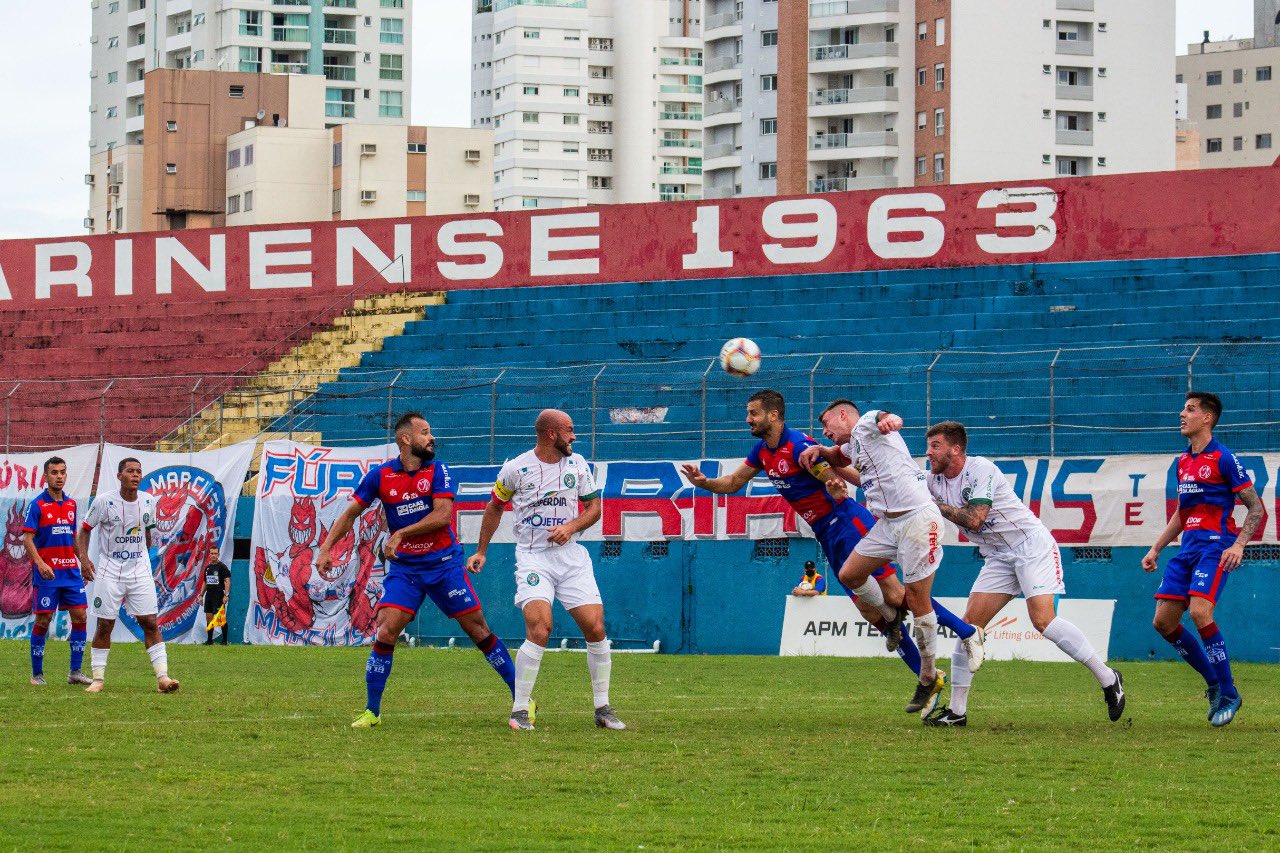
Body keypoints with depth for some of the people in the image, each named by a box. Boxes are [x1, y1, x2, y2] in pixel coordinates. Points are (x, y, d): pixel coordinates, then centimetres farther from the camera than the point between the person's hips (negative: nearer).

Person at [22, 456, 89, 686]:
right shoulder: (37, 505, -6)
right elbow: (27, 538, -11)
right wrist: (40, 563, -24)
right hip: (46, 572, -5)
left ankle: (75, 671, 5)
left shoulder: (71, 504, 12)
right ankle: (37, 674, 6)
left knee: (80, 616, -1)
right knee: (43, 621, -3)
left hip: (71, 570, 5)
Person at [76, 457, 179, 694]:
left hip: (140, 570, 2)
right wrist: (84, 559, -13)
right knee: (104, 625, 0)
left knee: (150, 622, -6)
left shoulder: (148, 501, 2)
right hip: (109, 571, -2)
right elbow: (84, 530, -1)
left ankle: (162, 677, -8)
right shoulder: (104, 501, -9)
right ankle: (98, 678, 10)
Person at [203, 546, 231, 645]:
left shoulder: (222, 567, -6)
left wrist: (226, 595, -20)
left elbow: (227, 581, -12)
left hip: (219, 595, -7)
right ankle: (210, 640, 13)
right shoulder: (207, 568, 15)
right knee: (209, 617, 7)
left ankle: (224, 640, -4)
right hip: (209, 595, 7)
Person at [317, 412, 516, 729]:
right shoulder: (380, 475, 0)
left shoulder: (437, 471, -4)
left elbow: (443, 514, -15)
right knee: (385, 633, -13)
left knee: (478, 629, 0)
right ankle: (371, 712, -2)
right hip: (403, 568, 1)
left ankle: (520, 697, 10)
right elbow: (351, 512, 8)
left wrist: (401, 534, -20)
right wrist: (326, 547, -1)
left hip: (444, 563, -1)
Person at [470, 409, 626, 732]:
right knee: (539, 629, -22)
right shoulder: (516, 469, -2)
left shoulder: (577, 464, 6)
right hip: (533, 557, -4)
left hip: (571, 556, 4)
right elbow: (494, 508, 13)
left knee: (596, 629, -5)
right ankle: (520, 710, -12)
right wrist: (481, 551, 15)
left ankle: (602, 708, 8)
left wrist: (571, 527, -8)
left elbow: (594, 507, 11)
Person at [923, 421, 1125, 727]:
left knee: (1043, 620, -22)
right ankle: (956, 710, 0)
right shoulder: (934, 480, 6)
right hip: (999, 558, 8)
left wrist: (936, 505, -15)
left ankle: (1108, 679, -10)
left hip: (1032, 545, -8)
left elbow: (973, 519, -25)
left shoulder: (980, 469, -17)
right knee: (970, 624, -4)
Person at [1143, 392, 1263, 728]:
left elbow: (1256, 507, -8)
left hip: (1215, 545, -8)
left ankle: (1228, 694, -11)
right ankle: (1214, 682, 15)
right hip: (1188, 547, 8)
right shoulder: (1183, 462, 17)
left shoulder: (1223, 458, -6)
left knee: (1200, 613, -25)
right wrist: (1156, 549, 24)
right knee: (1163, 621, 0)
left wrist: (1239, 544, -22)